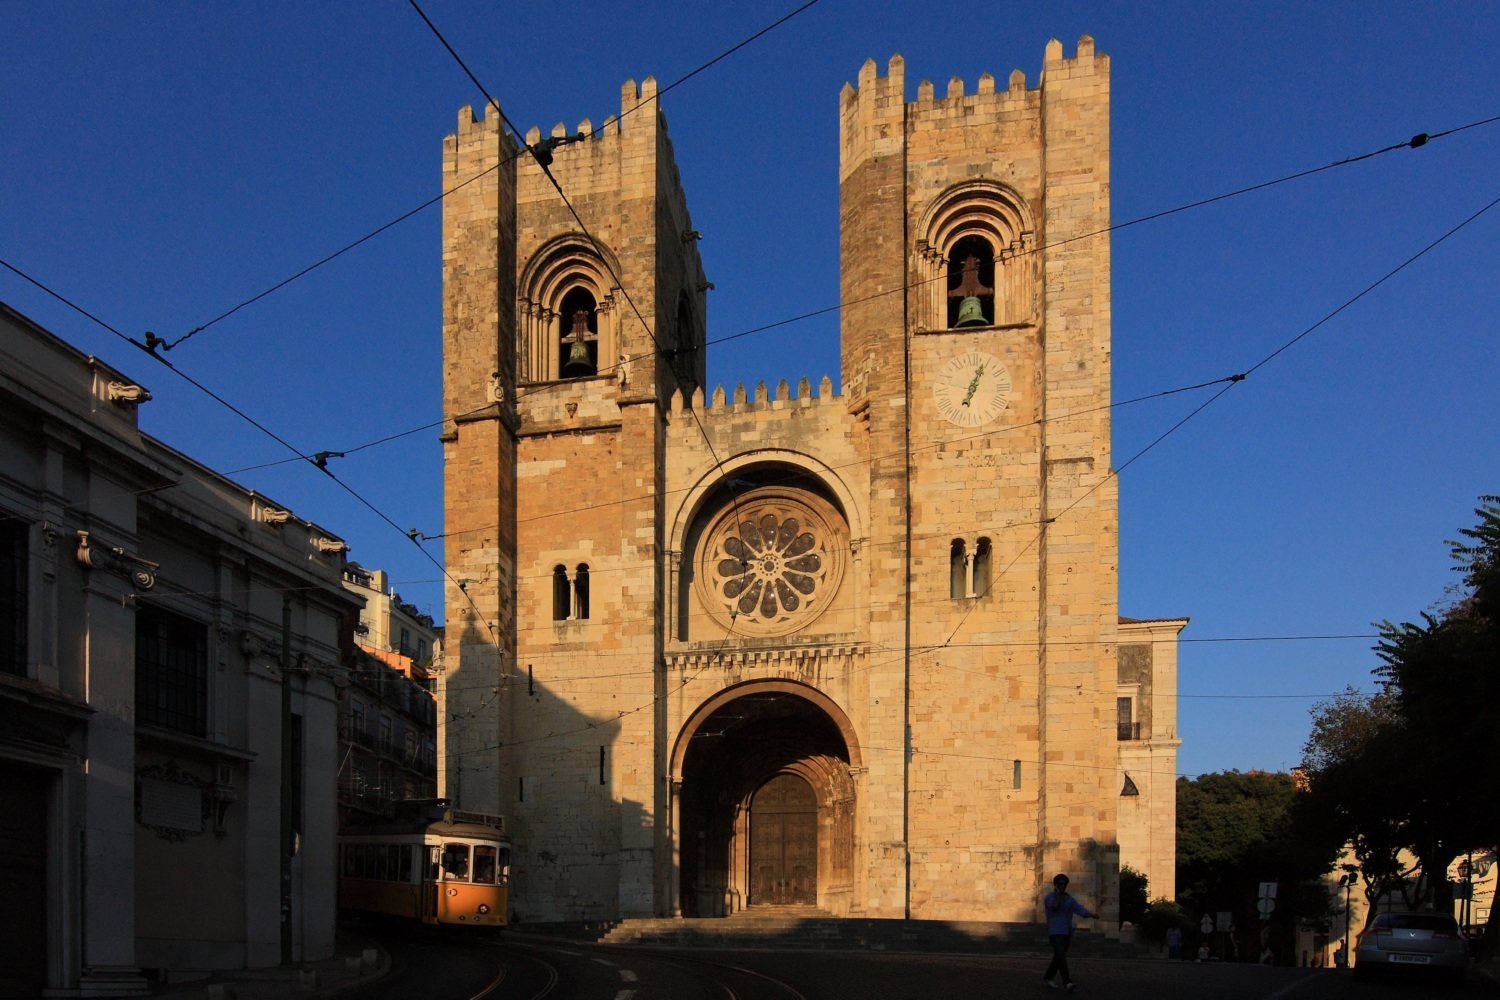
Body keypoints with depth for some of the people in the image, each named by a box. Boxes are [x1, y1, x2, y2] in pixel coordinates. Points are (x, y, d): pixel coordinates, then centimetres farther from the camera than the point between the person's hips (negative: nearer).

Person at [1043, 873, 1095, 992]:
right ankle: (1067, 982, -28)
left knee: (1058, 957, 13)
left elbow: (1081, 910, -2)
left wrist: (1091, 914, -22)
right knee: (1061, 956, -20)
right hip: (1055, 932, -6)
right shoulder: (1050, 896, -1)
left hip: (1066, 933, 6)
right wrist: (1058, 894, -8)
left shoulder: (1070, 900, 11)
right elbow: (1054, 907, -22)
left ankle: (1047, 977, 31)